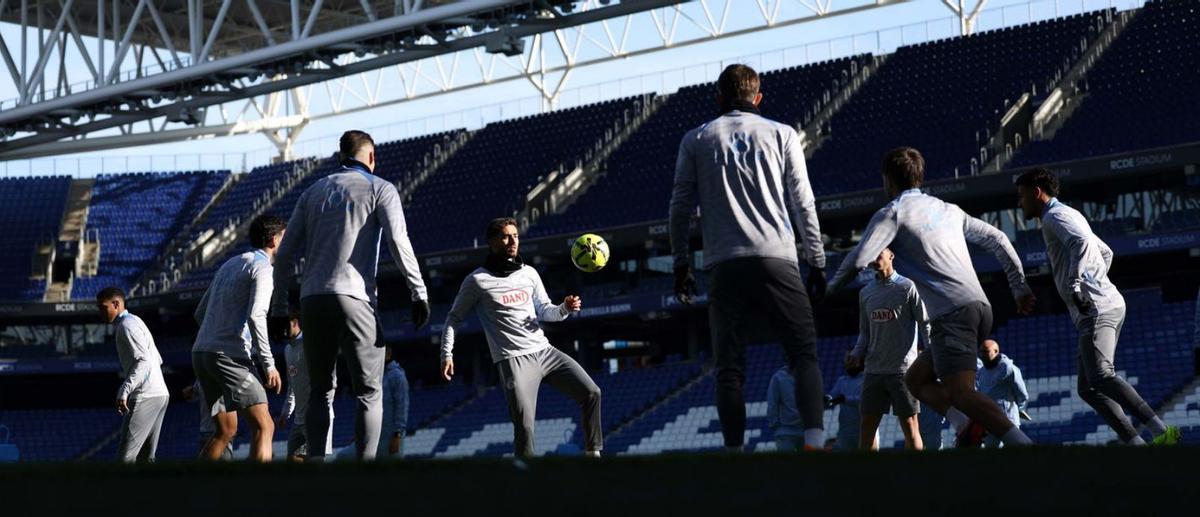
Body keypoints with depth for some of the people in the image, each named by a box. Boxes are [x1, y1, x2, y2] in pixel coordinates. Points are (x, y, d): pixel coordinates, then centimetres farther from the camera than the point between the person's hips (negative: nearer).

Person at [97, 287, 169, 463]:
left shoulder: (126, 325, -8)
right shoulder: (136, 321, 22)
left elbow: (144, 360, -20)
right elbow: (157, 360, 26)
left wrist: (124, 391, -26)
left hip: (144, 397, -10)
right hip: (160, 394, 10)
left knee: (125, 456, -12)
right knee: (145, 457, 8)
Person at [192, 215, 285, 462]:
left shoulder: (229, 265, 22)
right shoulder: (262, 268, -5)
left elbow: (200, 313, 25)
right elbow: (255, 316, -19)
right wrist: (269, 364, -18)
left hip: (201, 352, 9)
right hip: (230, 356, -9)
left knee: (226, 430, 18)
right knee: (263, 427, -13)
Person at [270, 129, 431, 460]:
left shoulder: (313, 192, 21)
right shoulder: (380, 189, 8)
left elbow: (286, 253, 17)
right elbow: (397, 241, -8)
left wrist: (279, 308, 20)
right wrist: (419, 293, -7)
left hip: (312, 300, 4)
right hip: (354, 297, -4)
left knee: (320, 392, 11)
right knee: (369, 393, 0)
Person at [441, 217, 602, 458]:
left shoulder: (529, 273, 14)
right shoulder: (477, 280, 0)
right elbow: (454, 318, 9)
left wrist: (565, 309, -2)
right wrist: (447, 354, 0)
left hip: (545, 350, 6)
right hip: (514, 359, -6)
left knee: (591, 393, -3)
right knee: (524, 425, -18)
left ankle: (593, 453, 7)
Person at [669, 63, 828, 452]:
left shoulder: (695, 141, 12)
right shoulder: (782, 135, 10)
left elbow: (681, 208, 11)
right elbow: (803, 205, 8)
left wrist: (681, 264, 17)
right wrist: (816, 263, 11)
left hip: (724, 267, 1)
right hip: (776, 260, -1)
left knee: (729, 368, 3)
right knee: (804, 355, 1)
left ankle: (735, 451, -5)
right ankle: (814, 441, -16)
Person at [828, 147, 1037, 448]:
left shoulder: (892, 213, 2)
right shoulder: (949, 210, 24)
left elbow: (858, 260, -9)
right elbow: (997, 239, 25)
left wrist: (829, 288, 9)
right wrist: (1020, 289, 28)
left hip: (953, 313, -8)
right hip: (981, 307, 8)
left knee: (960, 393, -18)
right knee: (916, 379, 16)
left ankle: (1024, 445, -35)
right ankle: (967, 425, -7)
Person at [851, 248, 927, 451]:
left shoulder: (907, 287, -2)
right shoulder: (865, 293, 14)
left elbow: (925, 323, -2)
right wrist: (857, 353, 2)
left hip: (903, 367, -5)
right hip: (874, 369, 5)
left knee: (909, 425, -5)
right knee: (867, 426, 2)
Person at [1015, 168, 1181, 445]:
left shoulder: (1055, 215, -3)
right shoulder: (1070, 215, 28)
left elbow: (1081, 242, -23)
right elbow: (1106, 252, 39)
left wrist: (1075, 285, -28)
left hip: (1095, 308, -10)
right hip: (1106, 304, 10)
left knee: (1100, 376, -24)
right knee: (1088, 388, 4)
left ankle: (1161, 431, -34)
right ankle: (1135, 443, -8)